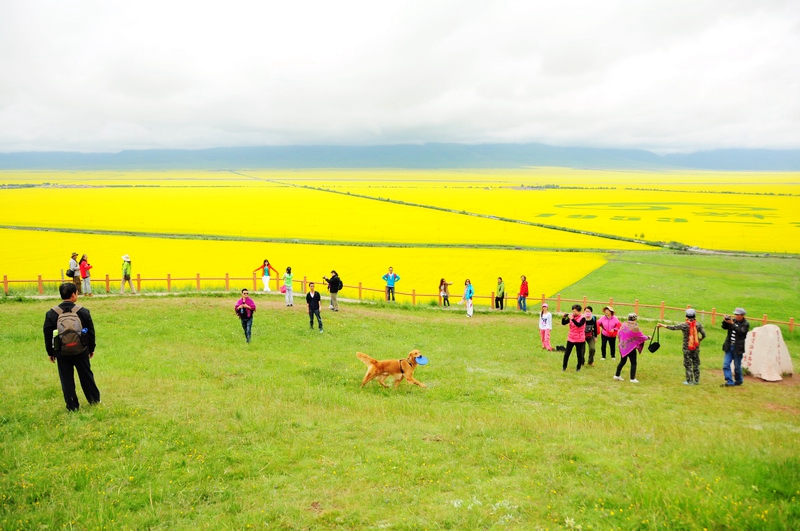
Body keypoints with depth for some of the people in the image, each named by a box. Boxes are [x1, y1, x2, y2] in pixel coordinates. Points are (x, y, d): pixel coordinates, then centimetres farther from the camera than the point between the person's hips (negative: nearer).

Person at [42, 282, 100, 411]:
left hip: (61, 352, 0)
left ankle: (72, 406, 15)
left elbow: (47, 335, 0)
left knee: (66, 380, 9)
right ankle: (94, 399, 29)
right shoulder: (83, 311, -8)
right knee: (86, 375, 17)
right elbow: (91, 331, -1)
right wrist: (91, 349, 11)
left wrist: (50, 353, 11)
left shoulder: (51, 313, -6)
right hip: (81, 351, 0)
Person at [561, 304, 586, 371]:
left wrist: (572, 319, -37)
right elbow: (563, 323, -1)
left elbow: (579, 325, -30)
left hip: (579, 340, -4)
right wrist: (564, 317, -19)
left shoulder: (582, 318, -12)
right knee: (566, 353, 3)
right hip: (570, 339, 4)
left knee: (579, 354, 8)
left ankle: (578, 368, 22)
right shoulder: (571, 317, 1)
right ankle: (564, 367, 14)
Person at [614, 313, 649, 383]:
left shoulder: (623, 325, -1)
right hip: (631, 347, -6)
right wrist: (647, 337, 10)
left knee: (622, 361, 18)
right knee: (633, 363, 4)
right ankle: (632, 378, 4)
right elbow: (641, 336, -8)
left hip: (623, 346, 6)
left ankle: (617, 375, 21)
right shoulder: (635, 327, -18)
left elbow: (619, 334, 9)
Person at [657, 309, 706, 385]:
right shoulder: (698, 324, -6)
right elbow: (703, 335, -5)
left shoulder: (684, 325, -13)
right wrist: (699, 339, 16)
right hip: (696, 347, 3)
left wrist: (663, 325, 1)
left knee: (688, 364, 6)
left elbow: (673, 327, -10)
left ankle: (689, 381, 10)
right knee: (696, 363, 13)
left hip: (687, 348, -3)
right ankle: (696, 380, 19)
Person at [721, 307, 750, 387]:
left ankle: (739, 381, 27)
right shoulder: (733, 320, 6)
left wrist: (732, 324, -27)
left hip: (738, 348, -5)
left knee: (737, 366, 6)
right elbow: (724, 327, 9)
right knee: (726, 365, -1)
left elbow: (741, 332, -22)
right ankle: (729, 382, 3)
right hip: (729, 347, 5)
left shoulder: (745, 324, -8)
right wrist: (725, 321, -10)